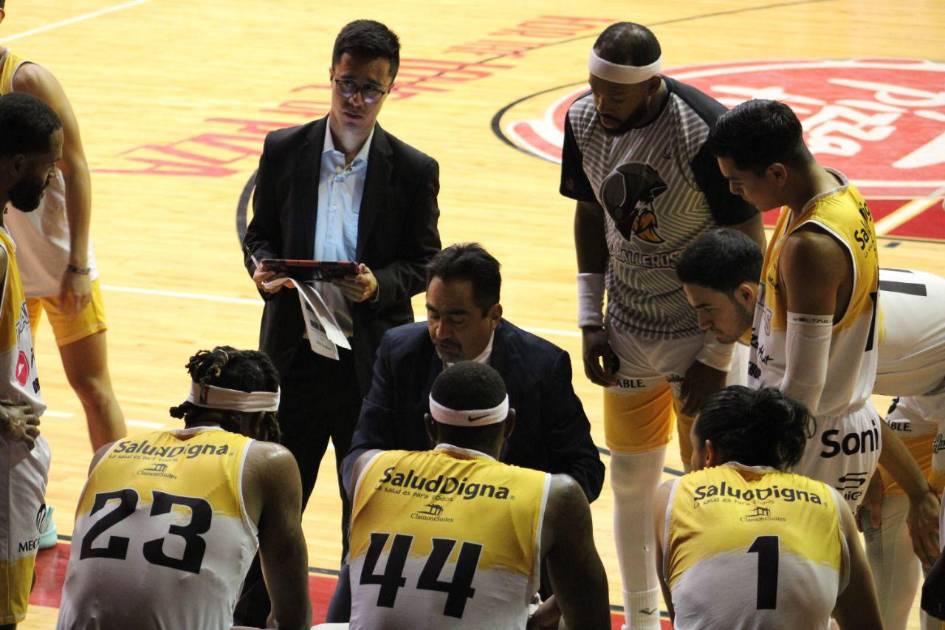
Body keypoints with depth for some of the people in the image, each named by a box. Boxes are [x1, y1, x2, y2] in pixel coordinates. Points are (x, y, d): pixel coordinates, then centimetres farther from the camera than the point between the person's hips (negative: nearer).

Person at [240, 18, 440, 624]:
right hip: (294, 352, 1)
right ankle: (250, 618, 23)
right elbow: (260, 232, 8)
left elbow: (425, 260, 0)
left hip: (372, 362, -1)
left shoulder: (414, 171, -5)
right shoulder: (285, 150, -1)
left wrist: (381, 284, -20)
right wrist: (261, 266, -13)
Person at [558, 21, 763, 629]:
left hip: (702, 333, -6)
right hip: (628, 334, 6)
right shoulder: (584, 121, -8)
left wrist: (717, 355, -15)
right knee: (630, 483, 15)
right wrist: (590, 319, 5)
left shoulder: (706, 132, -26)